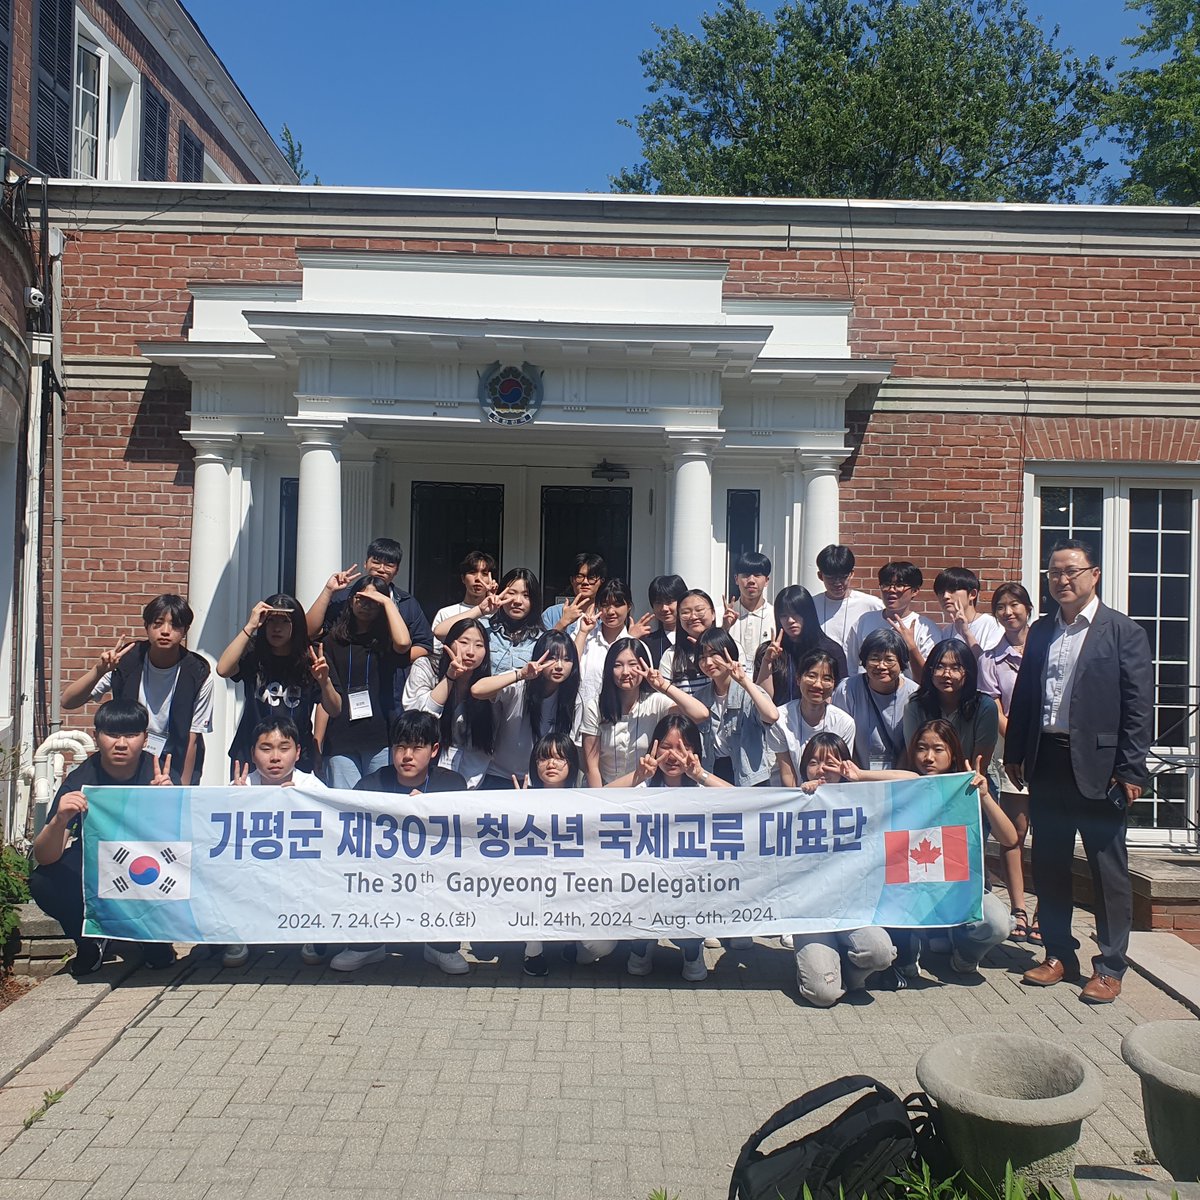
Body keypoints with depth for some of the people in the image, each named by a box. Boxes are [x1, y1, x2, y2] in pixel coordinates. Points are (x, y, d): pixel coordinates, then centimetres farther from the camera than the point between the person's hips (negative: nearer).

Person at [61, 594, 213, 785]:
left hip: (174, 763, -1)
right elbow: (68, 702, -13)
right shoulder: (127, 661, -11)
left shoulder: (198, 674, -13)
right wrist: (99, 671, -30)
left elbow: (191, 738, -9)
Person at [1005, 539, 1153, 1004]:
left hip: (1097, 766, -5)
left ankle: (1109, 968, 16)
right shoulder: (1040, 632, 12)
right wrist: (1014, 754, 10)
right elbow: (1022, 696, 13)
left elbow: (1138, 707, -7)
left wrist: (1130, 770, -11)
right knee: (1049, 865, 12)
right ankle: (1059, 955, 25)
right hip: (1046, 762, 5)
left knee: (1108, 870, 5)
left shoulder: (1124, 632, -3)